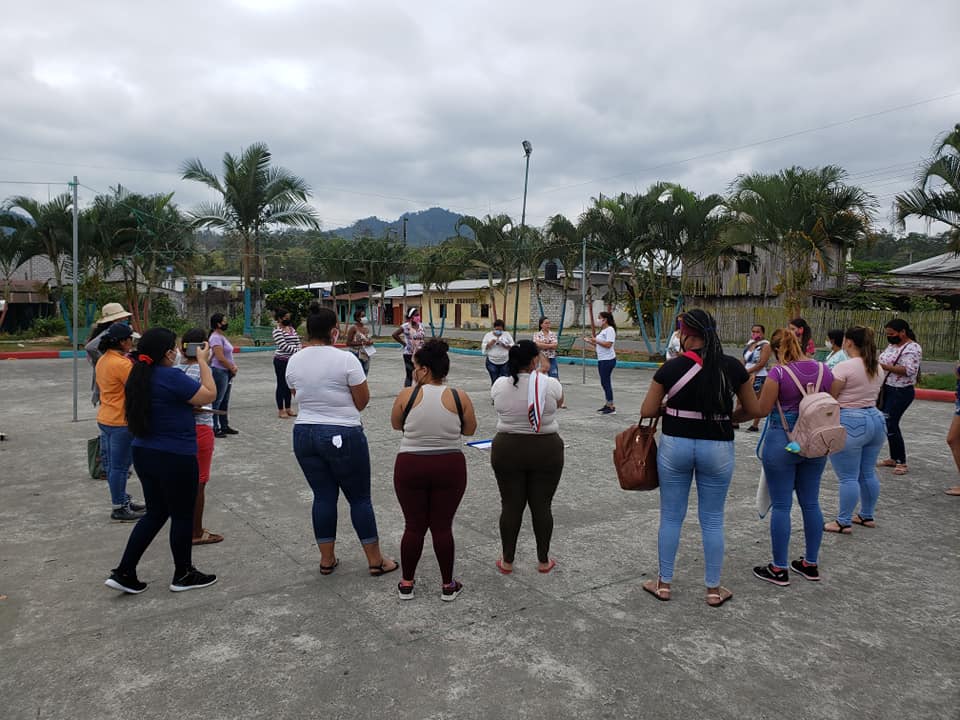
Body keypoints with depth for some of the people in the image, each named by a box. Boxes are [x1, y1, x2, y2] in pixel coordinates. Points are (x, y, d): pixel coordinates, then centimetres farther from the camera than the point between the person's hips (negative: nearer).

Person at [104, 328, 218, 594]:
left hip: (144, 454, 8)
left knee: (155, 513, 20)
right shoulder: (171, 377, -21)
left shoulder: (139, 376, 5)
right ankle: (183, 575, 23)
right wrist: (203, 361, -6)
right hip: (175, 459, -8)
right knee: (182, 515, 9)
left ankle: (124, 573, 19)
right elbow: (210, 394, -13)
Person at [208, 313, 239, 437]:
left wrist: (234, 366, 1)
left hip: (227, 373, 10)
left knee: (224, 401, 15)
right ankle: (214, 428, -1)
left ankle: (224, 426, 24)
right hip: (219, 372, -10)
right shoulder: (216, 337, -14)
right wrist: (232, 369, -10)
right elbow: (220, 358, -20)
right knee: (217, 401, -5)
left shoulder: (222, 336, 15)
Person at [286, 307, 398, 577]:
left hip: (304, 434, 5)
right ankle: (375, 560, 16)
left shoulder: (293, 362, 2)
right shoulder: (345, 359, -15)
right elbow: (362, 401, -9)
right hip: (343, 436, -5)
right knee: (360, 497, 6)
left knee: (323, 496, 14)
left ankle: (327, 560, 22)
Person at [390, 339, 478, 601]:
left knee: (414, 526, 11)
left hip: (410, 467, 0)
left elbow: (396, 425, 8)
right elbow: (469, 430, 6)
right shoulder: (460, 398, -7)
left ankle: (406, 584, 23)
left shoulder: (407, 395, -8)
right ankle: (448, 585, 20)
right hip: (450, 468, 1)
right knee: (442, 526, 11)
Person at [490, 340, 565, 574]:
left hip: (507, 450, 1)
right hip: (546, 452, -1)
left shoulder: (500, 385, -6)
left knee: (510, 505, 9)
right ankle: (543, 561, 20)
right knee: (542, 506, 9)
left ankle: (507, 561, 18)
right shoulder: (550, 384, -11)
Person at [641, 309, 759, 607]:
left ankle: (664, 583, 24)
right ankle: (713, 589, 24)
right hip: (718, 448, 1)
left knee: (671, 517, 12)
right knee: (712, 520, 13)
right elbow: (753, 409, 5)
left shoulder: (671, 367, -9)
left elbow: (647, 411, -5)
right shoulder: (733, 367, -5)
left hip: (675, 445, -1)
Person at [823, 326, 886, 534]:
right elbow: (871, 393, 15)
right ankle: (867, 516, 29)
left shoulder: (844, 367, -16)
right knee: (868, 473, 18)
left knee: (848, 477, -2)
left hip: (850, 423, -8)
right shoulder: (877, 368, 9)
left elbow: (828, 397, -13)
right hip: (875, 418, 8)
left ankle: (844, 522, 6)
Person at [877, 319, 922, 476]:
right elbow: (883, 363, 22)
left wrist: (884, 367, -25)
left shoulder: (912, 348, -13)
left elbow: (909, 370, -24)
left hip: (900, 392, -8)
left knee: (890, 425, -11)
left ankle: (902, 462, 0)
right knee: (888, 424, 11)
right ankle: (894, 458, 23)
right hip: (886, 389, 8)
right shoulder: (892, 345, 13)